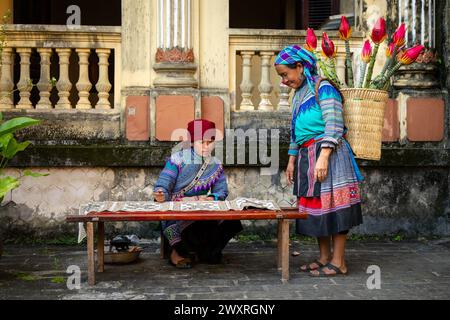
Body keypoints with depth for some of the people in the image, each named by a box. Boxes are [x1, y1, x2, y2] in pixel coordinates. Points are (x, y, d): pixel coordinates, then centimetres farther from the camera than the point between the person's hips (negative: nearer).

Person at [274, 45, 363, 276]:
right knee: (315, 208, 9)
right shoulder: (299, 94, 19)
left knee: (332, 205, -6)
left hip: (327, 154, -9)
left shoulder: (323, 88, -8)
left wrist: (323, 157, -23)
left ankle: (338, 262, -2)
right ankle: (324, 258, 18)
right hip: (306, 157, 9)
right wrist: (292, 160, 18)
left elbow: (333, 127, -16)